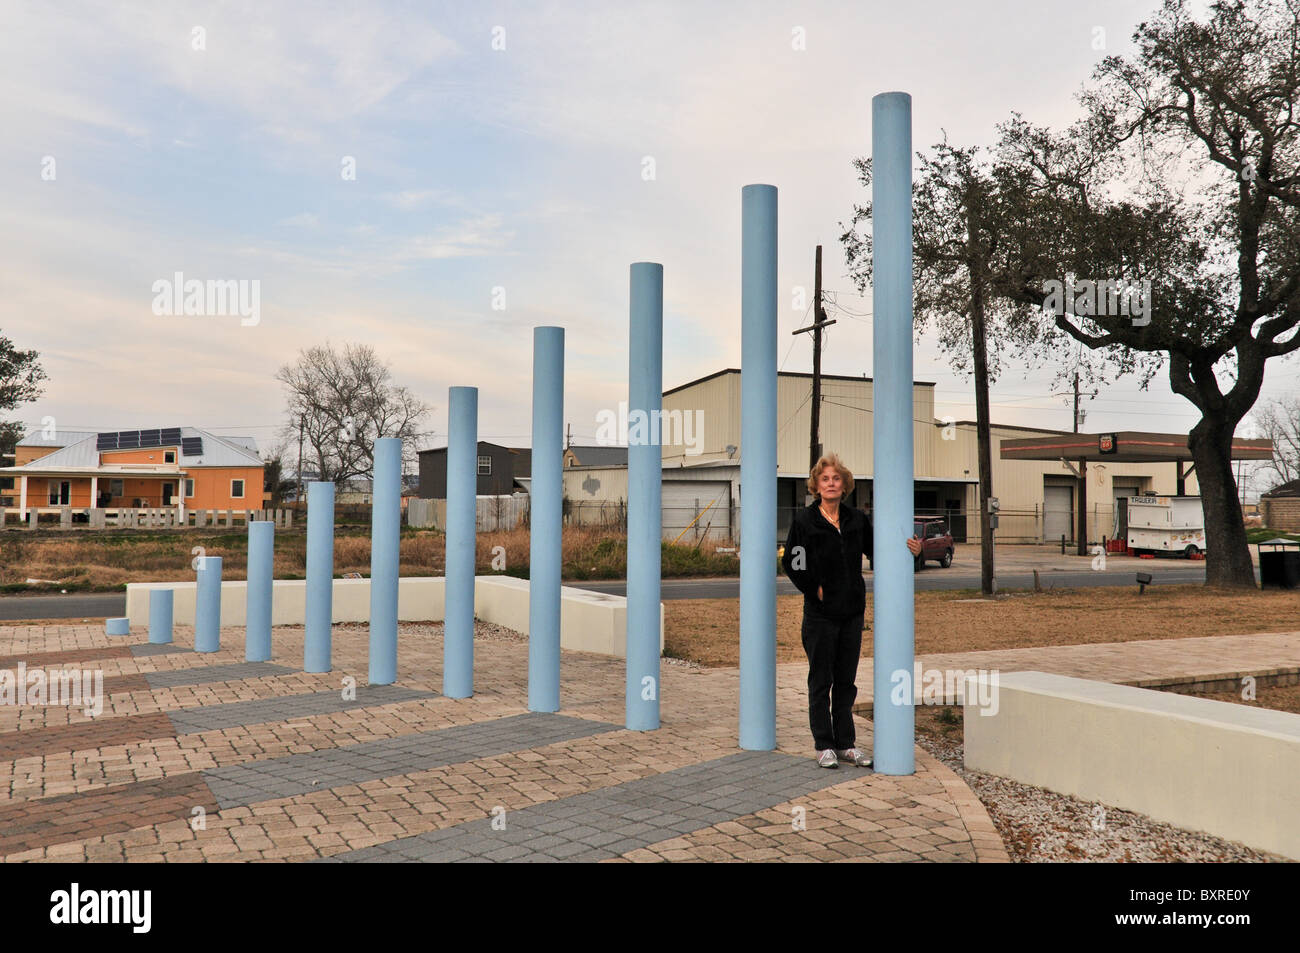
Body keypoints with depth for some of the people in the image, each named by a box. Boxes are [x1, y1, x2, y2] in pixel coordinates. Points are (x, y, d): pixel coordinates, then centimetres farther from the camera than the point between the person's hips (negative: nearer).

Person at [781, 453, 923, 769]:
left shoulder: (857, 519, 6)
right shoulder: (804, 520, -6)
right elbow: (792, 563, -5)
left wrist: (911, 550, -4)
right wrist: (815, 590, -9)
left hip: (853, 612, 4)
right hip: (820, 613, -4)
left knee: (846, 681, 12)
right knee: (821, 681, 4)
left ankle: (846, 744, 21)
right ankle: (824, 746, 14)